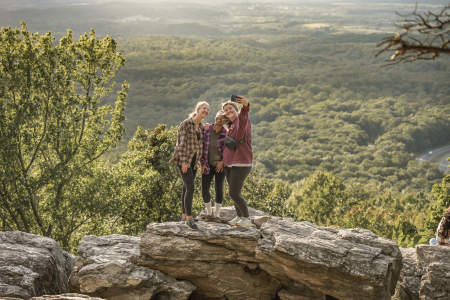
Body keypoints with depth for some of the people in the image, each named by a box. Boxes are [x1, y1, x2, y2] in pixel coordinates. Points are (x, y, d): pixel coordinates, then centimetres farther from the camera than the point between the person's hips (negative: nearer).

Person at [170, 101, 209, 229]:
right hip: (183, 159, -7)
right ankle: (189, 218, -13)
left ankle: (184, 215, 19)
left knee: (186, 187, 12)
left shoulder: (201, 127, 11)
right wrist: (183, 162, -20)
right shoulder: (186, 124, -11)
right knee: (190, 187, -15)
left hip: (193, 160, 7)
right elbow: (182, 143, -16)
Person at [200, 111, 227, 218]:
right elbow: (201, 147, 0)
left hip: (220, 164, -1)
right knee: (205, 189, -3)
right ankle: (209, 211, 20)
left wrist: (222, 161, -15)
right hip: (208, 164, 1)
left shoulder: (226, 133, -10)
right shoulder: (206, 130, -6)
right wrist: (203, 163, -6)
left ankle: (217, 212, 16)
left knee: (219, 188, -3)